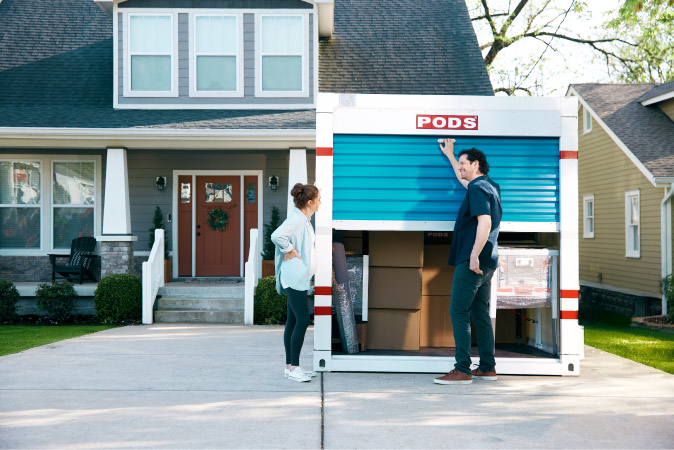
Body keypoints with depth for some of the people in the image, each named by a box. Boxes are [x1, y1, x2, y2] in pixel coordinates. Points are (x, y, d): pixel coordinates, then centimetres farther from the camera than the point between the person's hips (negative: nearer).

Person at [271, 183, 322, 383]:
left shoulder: (304, 219, 16)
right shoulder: (296, 218, -16)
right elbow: (277, 235, -32)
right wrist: (290, 251, -19)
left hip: (300, 278, 10)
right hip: (294, 278, -10)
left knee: (294, 321, 11)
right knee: (302, 320, -11)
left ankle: (290, 366, 16)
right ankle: (293, 368, -7)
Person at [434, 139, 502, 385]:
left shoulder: (478, 188, -12)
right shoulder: (490, 186, 17)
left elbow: (485, 222, -25)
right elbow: (463, 179, 39)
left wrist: (474, 255, -28)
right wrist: (450, 155, 47)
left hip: (471, 262, -10)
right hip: (486, 263, 10)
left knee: (458, 312, -8)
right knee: (480, 314, 12)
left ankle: (462, 370, -10)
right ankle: (487, 367, 15)